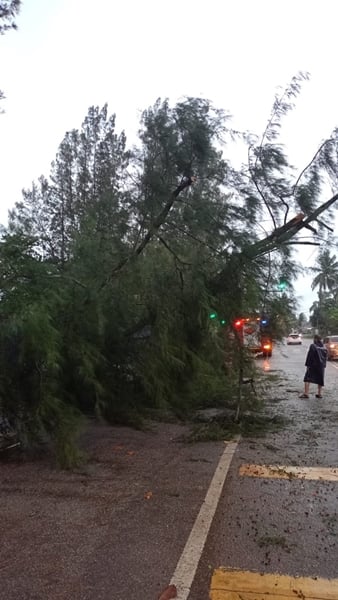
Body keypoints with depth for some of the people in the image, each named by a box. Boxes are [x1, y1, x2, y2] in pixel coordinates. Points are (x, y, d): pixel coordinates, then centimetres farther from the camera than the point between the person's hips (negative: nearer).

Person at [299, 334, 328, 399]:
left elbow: (309, 356, -14)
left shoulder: (313, 346, -12)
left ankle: (306, 393, -12)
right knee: (320, 379, 14)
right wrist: (324, 365, 17)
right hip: (321, 365, 6)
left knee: (307, 379, -4)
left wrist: (307, 364, -8)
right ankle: (319, 393, 17)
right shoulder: (324, 347, 6)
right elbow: (326, 357, 12)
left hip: (313, 365, -6)